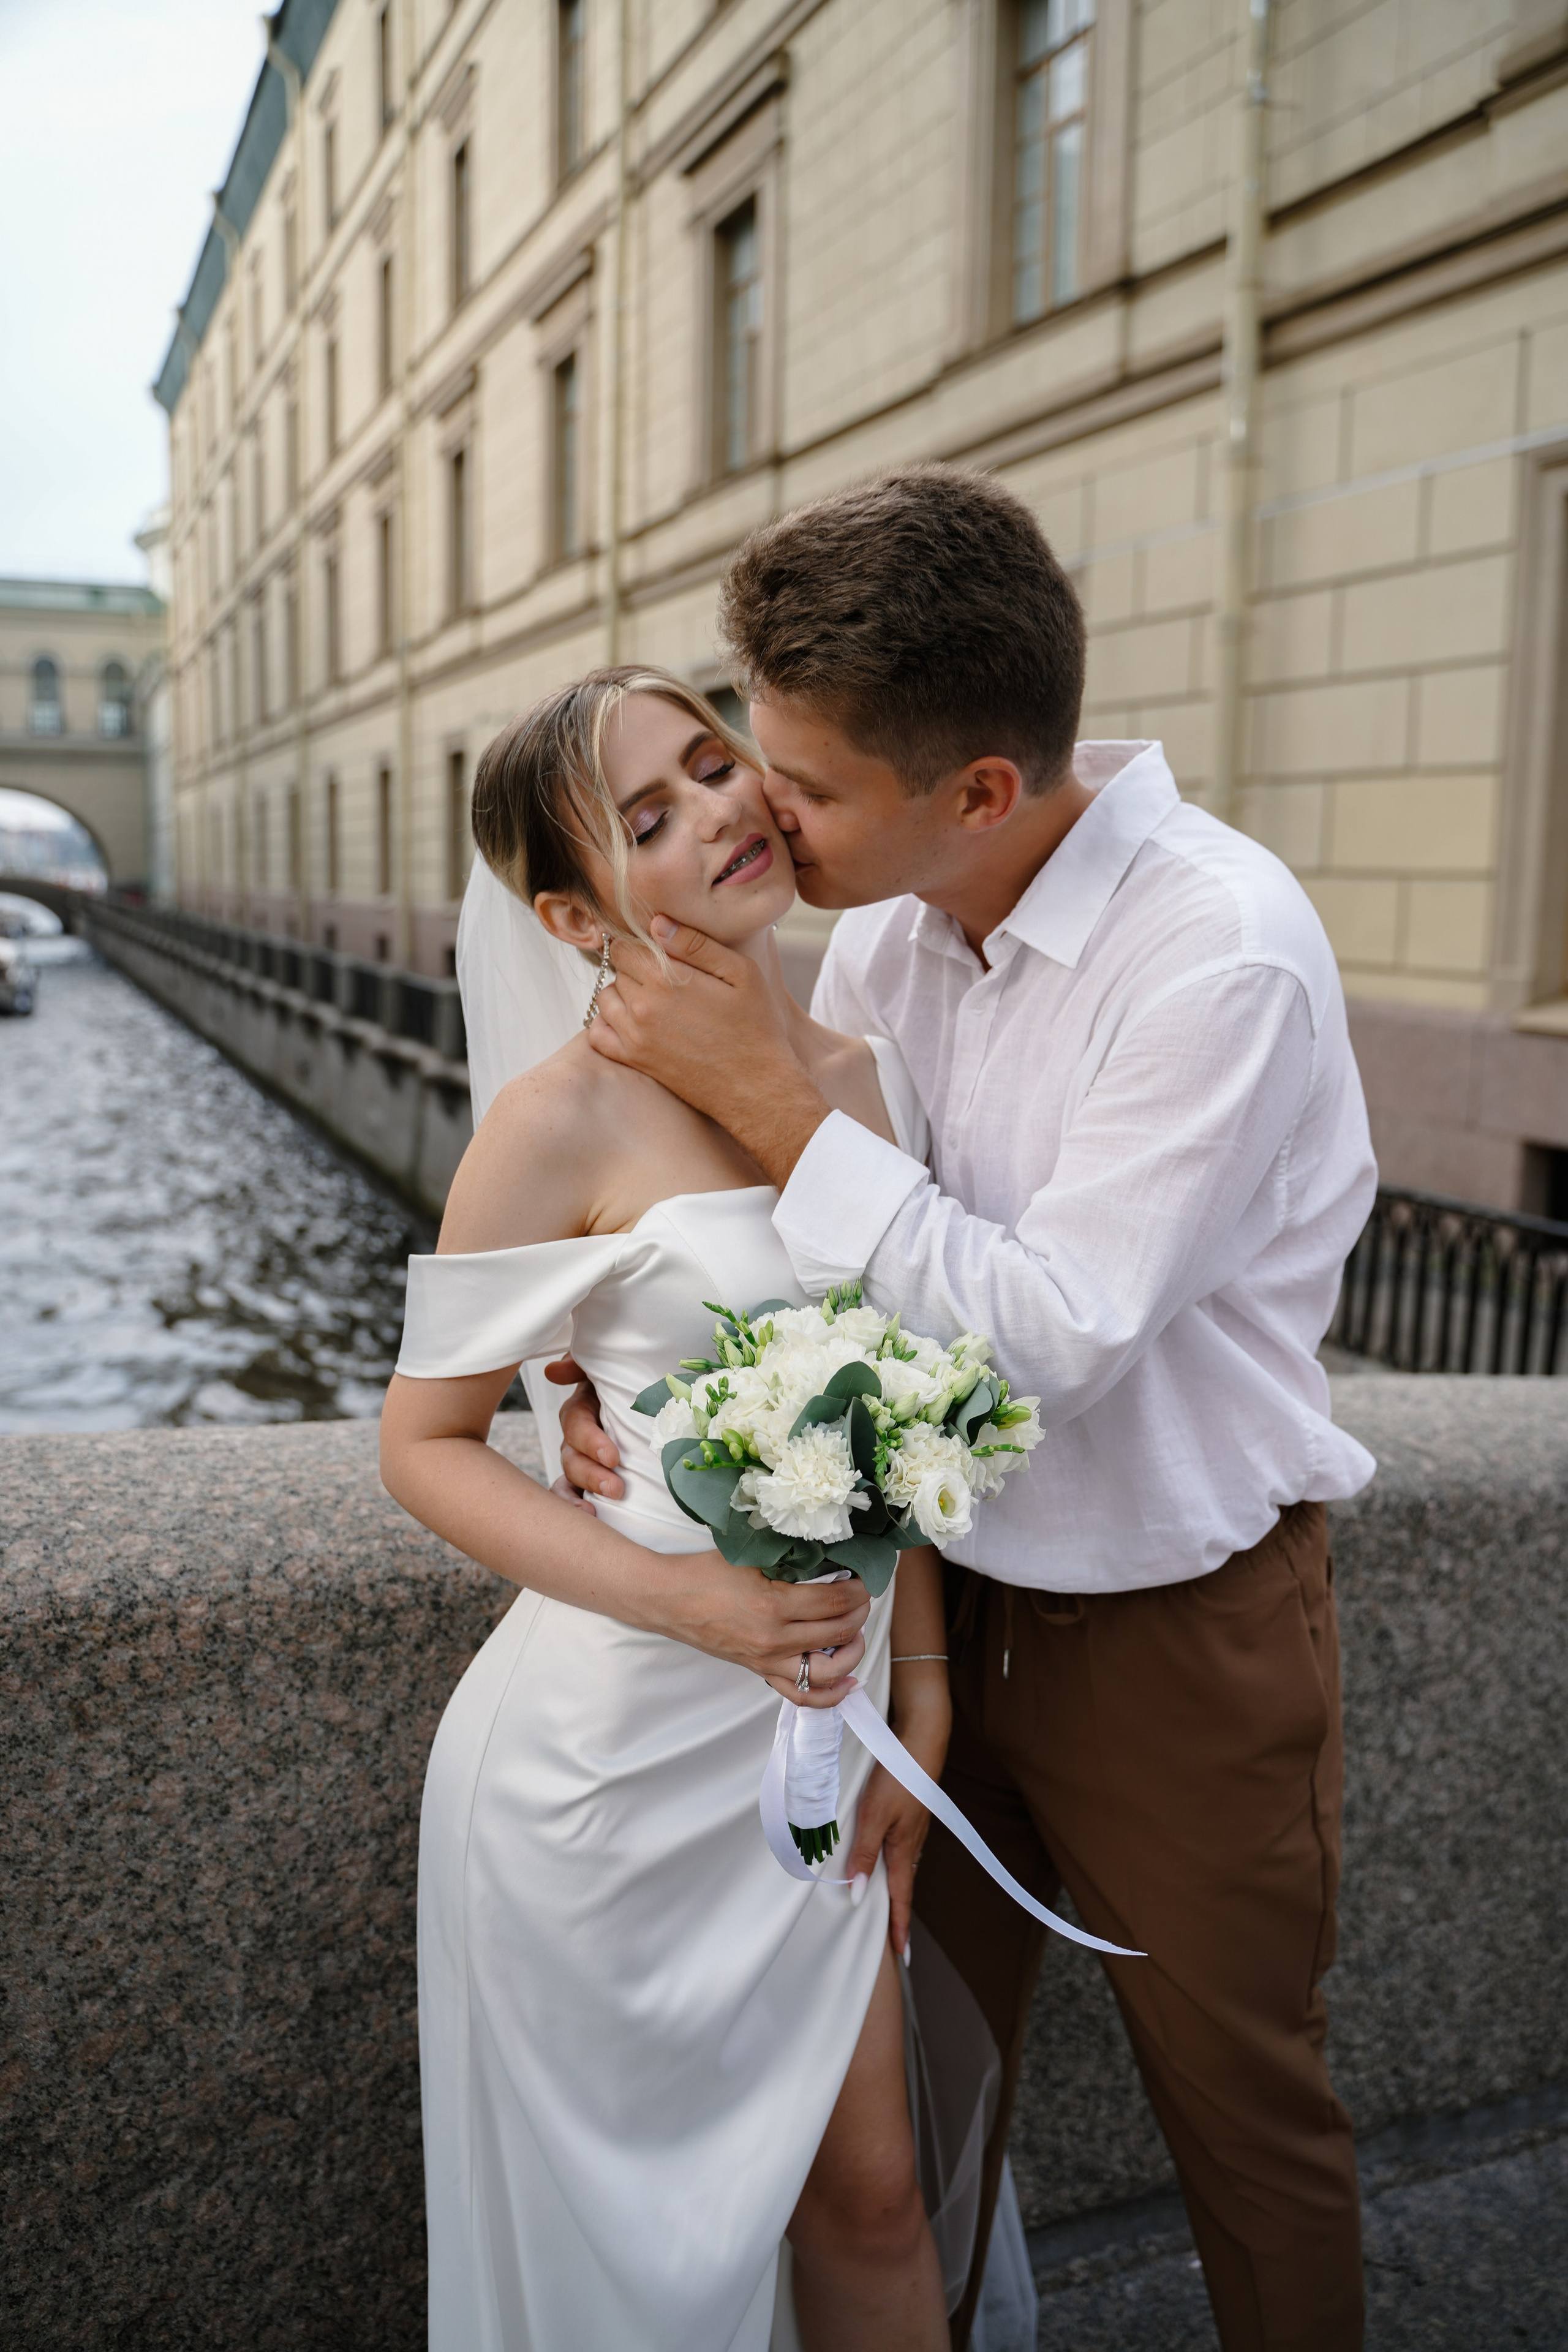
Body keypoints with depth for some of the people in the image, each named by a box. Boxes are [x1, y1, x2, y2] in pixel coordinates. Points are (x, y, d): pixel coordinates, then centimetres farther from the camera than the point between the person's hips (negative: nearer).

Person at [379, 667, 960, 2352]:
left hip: (815, 1734, 5)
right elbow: (425, 1443, -10)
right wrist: (691, 1600, -21)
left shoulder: (870, 1077, 1)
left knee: (867, 2197, 19)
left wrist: (920, 1690, 5)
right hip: (615, 1751, -4)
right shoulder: (570, 1114, -17)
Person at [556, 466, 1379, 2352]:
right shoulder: (889, 926, -5)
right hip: (943, 1598, 6)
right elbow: (757, 1226, 7)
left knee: (1241, 2108, 18)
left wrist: (765, 1090, -25)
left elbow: (1049, 1331, -27)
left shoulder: (1225, 955, -25)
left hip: (1174, 1632, -5)